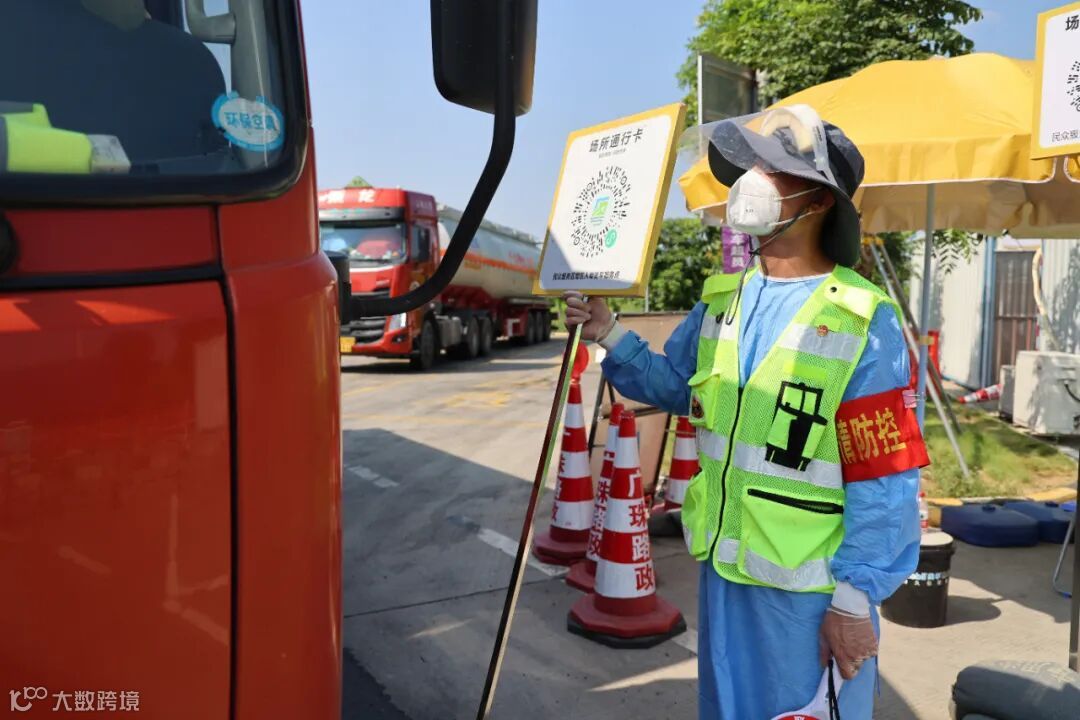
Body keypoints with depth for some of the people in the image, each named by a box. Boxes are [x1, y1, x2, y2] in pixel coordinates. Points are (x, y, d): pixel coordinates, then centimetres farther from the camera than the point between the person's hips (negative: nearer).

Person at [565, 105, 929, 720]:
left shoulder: (863, 321, -17)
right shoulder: (723, 298, 3)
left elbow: (884, 480, -16)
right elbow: (679, 388, 15)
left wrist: (856, 600, -14)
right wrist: (611, 336, 1)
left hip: (810, 590, -6)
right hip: (724, 571, 6)